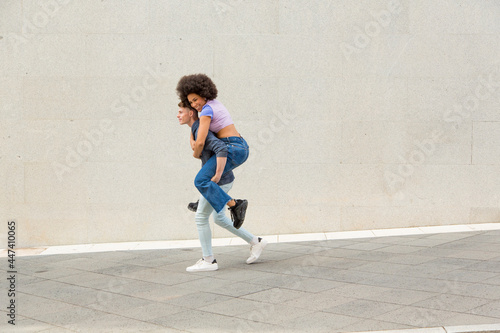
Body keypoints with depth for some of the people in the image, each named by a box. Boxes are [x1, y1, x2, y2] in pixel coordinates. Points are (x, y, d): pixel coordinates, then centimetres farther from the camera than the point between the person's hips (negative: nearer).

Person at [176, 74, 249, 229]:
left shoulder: (207, 110, -13)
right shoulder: (215, 103, 16)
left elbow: (200, 142, -19)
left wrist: (196, 154, 2)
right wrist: (192, 139, 12)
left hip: (233, 149, -10)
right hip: (242, 148, 10)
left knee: (201, 181, -16)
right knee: (208, 165, 36)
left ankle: (234, 205, -21)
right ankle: (206, 200, 38)